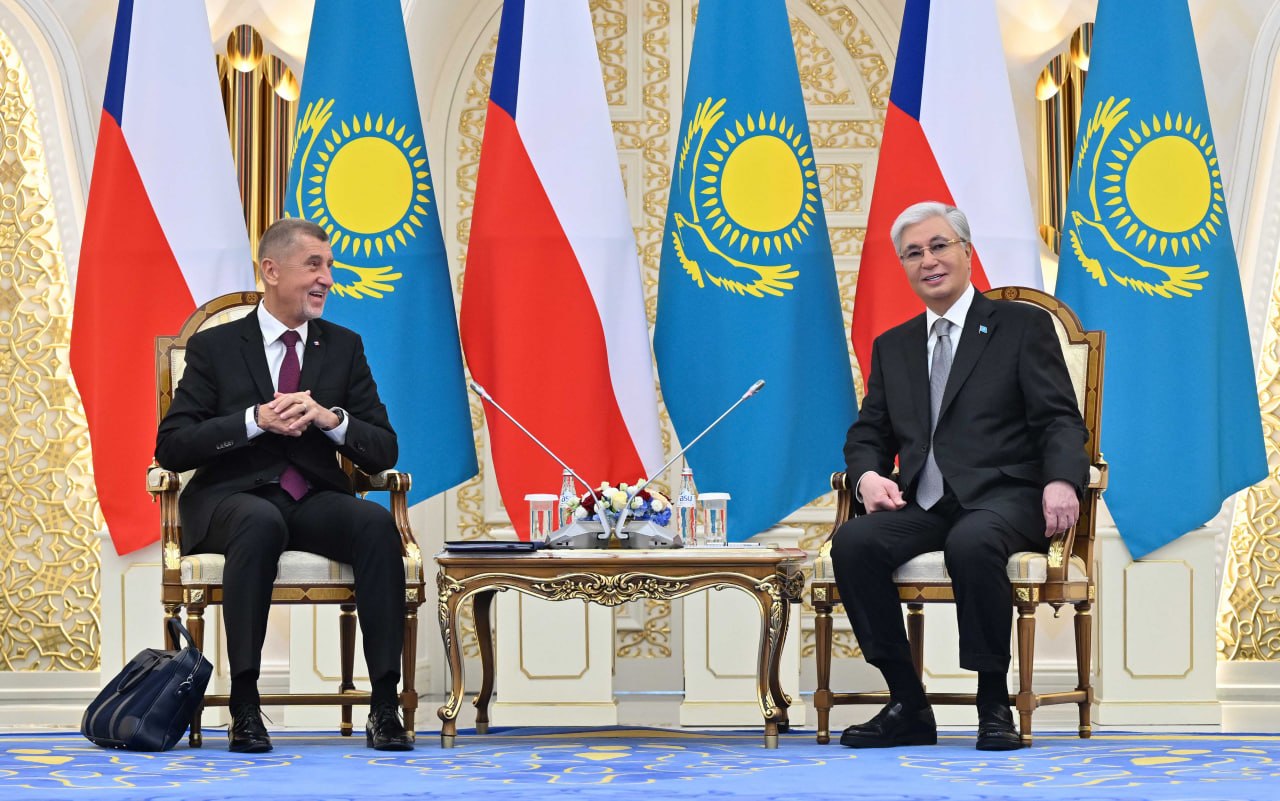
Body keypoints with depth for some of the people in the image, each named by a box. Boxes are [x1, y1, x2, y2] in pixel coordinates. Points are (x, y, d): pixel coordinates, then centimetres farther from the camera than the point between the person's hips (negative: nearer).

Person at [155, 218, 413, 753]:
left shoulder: (344, 348, 13)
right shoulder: (214, 347, 5)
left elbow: (383, 453, 8)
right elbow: (171, 448, -4)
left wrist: (330, 418, -12)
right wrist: (256, 420, -16)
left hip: (316, 501, 3)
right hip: (233, 499, -3)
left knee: (377, 523, -30)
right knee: (262, 521, -38)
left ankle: (385, 706, -30)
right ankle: (244, 705, -33)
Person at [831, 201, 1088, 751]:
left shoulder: (1023, 327, 8)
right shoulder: (892, 346, 22)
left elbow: (1059, 419, -2)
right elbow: (868, 434, 19)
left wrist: (1062, 480, -24)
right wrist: (868, 475, -6)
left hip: (1000, 498, -4)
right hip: (924, 505, 4)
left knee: (972, 543, -38)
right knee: (852, 542, -26)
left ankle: (994, 705, -23)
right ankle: (908, 706, -18)